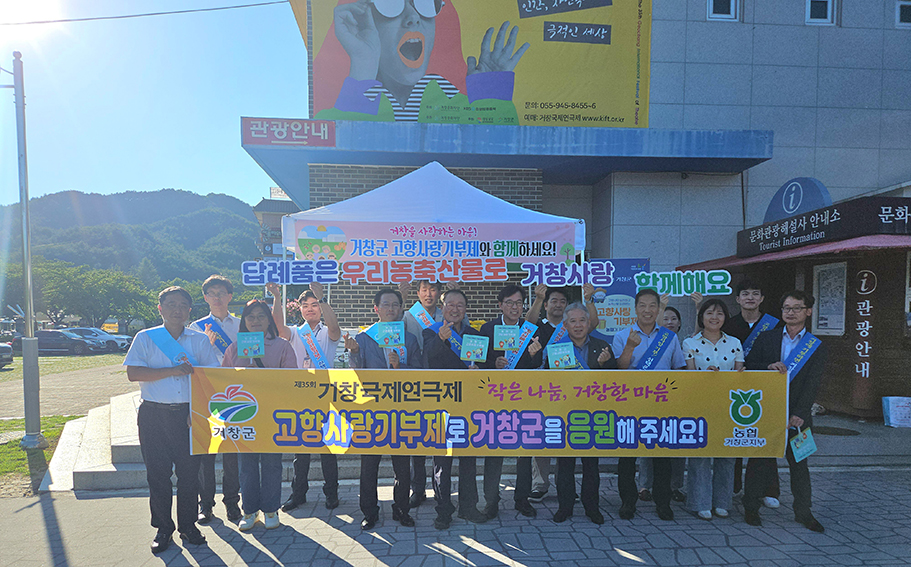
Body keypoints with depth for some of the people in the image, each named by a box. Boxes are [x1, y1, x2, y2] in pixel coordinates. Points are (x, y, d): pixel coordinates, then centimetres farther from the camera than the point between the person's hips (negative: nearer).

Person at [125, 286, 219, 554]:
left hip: (189, 414, 1)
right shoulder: (145, 338, 5)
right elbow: (133, 373, -7)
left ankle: (188, 525, 21)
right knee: (157, 473, 5)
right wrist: (173, 370, -15)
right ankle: (163, 529, 20)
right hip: (154, 415, -1)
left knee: (189, 472, 5)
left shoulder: (200, 340, 9)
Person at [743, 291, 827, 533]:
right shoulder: (766, 338, 6)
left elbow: (812, 385, -5)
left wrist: (799, 414, -15)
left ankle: (803, 511, 27)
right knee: (760, 461, 7)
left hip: (796, 415, 0)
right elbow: (748, 367, 3)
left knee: (799, 462, 11)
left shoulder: (816, 347, 3)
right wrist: (769, 367, -16)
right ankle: (751, 507, 20)